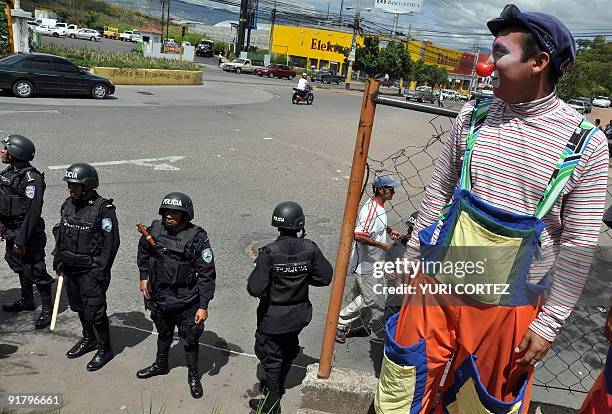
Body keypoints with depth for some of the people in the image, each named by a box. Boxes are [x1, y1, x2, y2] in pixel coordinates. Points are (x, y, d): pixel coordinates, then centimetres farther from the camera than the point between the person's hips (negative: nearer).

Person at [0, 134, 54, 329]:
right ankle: (26, 300, 39)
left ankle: (47, 308, 13)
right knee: (20, 266, 22)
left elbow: (33, 212, -24)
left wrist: (22, 239, -23)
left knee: (36, 271, -1)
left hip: (29, 233, -9)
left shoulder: (32, 178, -22)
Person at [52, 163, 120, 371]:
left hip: (91, 270, -7)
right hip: (70, 268, 7)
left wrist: (101, 272, -17)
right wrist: (58, 262, 13)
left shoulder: (103, 209, -18)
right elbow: (60, 235, 15)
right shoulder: (68, 204, 5)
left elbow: (111, 242, -18)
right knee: (78, 305, 20)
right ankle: (89, 339, 40)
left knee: (95, 310, -2)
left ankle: (105, 348, 16)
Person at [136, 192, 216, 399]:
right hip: (159, 296, 4)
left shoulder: (197, 237, -21)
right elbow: (143, 251, 16)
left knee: (190, 338, 10)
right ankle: (160, 365, 49)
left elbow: (207, 274, -18)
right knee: (163, 333, 25)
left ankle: (193, 375, 32)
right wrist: (144, 276, 10)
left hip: (187, 300, -4)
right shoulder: (155, 230, -8)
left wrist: (203, 305, -18)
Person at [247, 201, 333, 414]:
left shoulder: (269, 252, -27)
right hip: (298, 315, 5)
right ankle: (278, 384, 52)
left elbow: (256, 289, -28)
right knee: (288, 350, 28)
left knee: (270, 356, 16)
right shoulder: (310, 249, -16)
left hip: (273, 317, -4)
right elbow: (325, 277, -8)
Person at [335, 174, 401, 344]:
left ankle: (359, 325, 36)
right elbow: (359, 235, -35)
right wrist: (382, 245, -28)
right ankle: (340, 323, 8)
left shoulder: (379, 206, 5)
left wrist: (389, 230, 11)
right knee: (368, 298, -2)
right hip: (364, 261, -10)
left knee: (363, 295, 21)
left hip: (371, 260, 10)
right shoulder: (371, 209, -27)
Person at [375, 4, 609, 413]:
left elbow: (579, 245, -7)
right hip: (438, 282, 3)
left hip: (508, 305, -2)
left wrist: (549, 323, -6)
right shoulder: (473, 116, -1)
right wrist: (412, 257, 10)